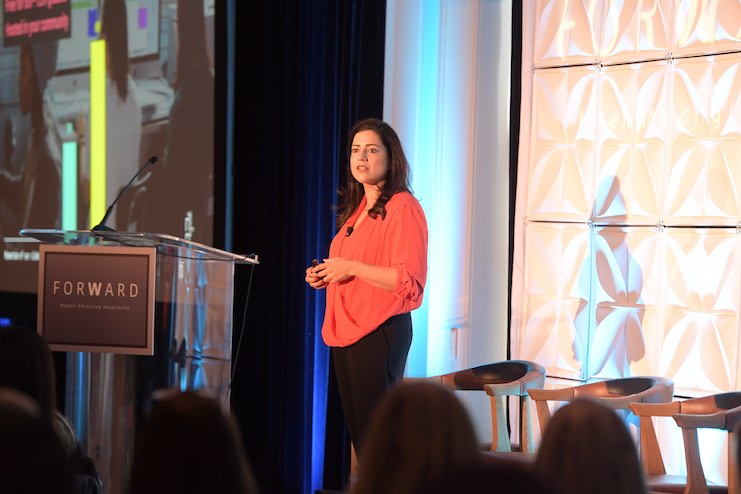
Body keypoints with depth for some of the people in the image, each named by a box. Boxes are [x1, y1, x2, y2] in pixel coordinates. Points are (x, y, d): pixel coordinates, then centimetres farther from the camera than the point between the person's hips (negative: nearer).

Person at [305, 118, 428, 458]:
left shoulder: (403, 208, -10)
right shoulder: (356, 209, 17)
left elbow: (409, 281, -18)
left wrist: (351, 268, -18)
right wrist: (326, 277, 11)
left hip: (380, 331, -9)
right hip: (345, 331, 9)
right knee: (356, 431, 11)